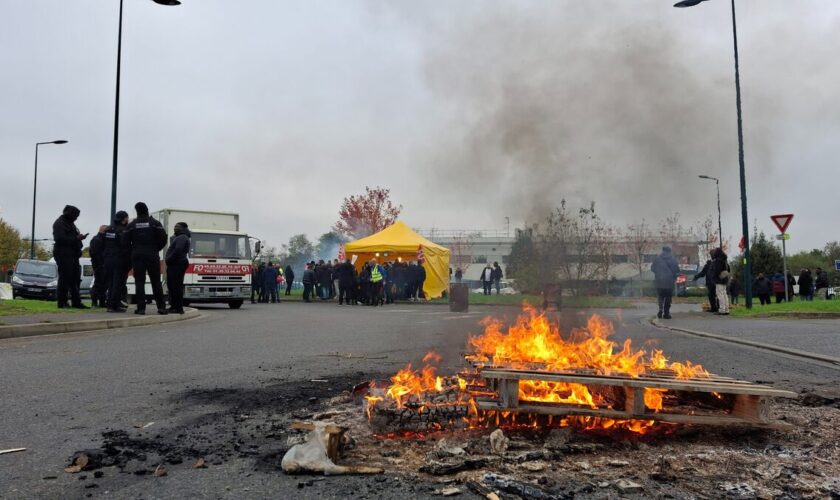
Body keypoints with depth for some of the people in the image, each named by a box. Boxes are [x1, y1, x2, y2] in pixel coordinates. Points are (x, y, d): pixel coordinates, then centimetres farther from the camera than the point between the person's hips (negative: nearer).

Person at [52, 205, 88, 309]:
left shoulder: (70, 224, 22)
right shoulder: (59, 223, -7)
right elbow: (60, 238, -19)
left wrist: (79, 237, 4)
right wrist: (76, 238, -19)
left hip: (73, 255, 9)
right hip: (63, 254, -9)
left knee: (75, 279, 9)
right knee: (64, 279, -8)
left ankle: (76, 302, 12)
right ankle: (62, 302, -3)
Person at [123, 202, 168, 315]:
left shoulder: (131, 225, 5)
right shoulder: (155, 223, 1)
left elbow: (125, 241, -1)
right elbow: (163, 238, -6)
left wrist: (134, 250, 13)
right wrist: (156, 249, 8)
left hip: (137, 256, 0)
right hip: (152, 255, 0)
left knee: (139, 282, 1)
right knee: (156, 281, 4)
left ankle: (141, 308, -5)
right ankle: (161, 307, 2)